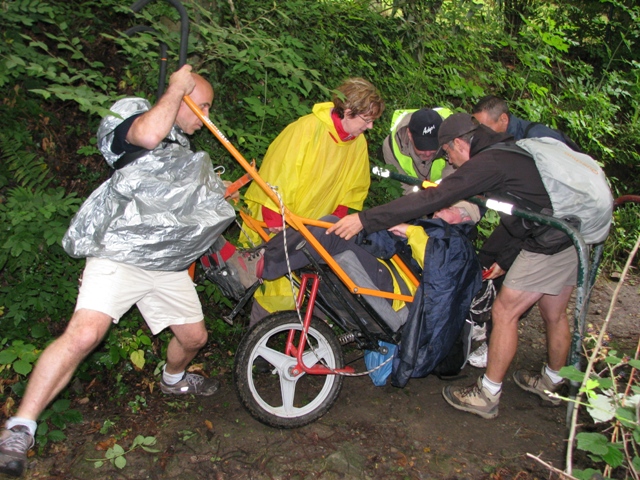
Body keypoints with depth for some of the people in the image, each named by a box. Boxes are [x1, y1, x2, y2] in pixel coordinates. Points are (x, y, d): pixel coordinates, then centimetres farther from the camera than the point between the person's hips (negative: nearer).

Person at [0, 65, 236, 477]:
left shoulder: (188, 154, 25)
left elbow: (201, 201, 37)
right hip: (120, 255, -8)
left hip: (167, 265, 8)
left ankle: (173, 380, 50)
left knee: (194, 336, 16)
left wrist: (232, 188, 25)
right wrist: (177, 86, -15)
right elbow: (149, 133, -28)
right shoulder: (133, 118, -2)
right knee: (84, 334, -26)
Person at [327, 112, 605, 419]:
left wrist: (365, 219, -24)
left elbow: (432, 199, -24)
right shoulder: (510, 151, 14)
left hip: (548, 245, -9)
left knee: (504, 312, 1)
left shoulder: (488, 162, -17)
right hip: (576, 238, 10)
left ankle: (487, 396, 12)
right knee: (554, 314, 22)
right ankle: (551, 384, 40)